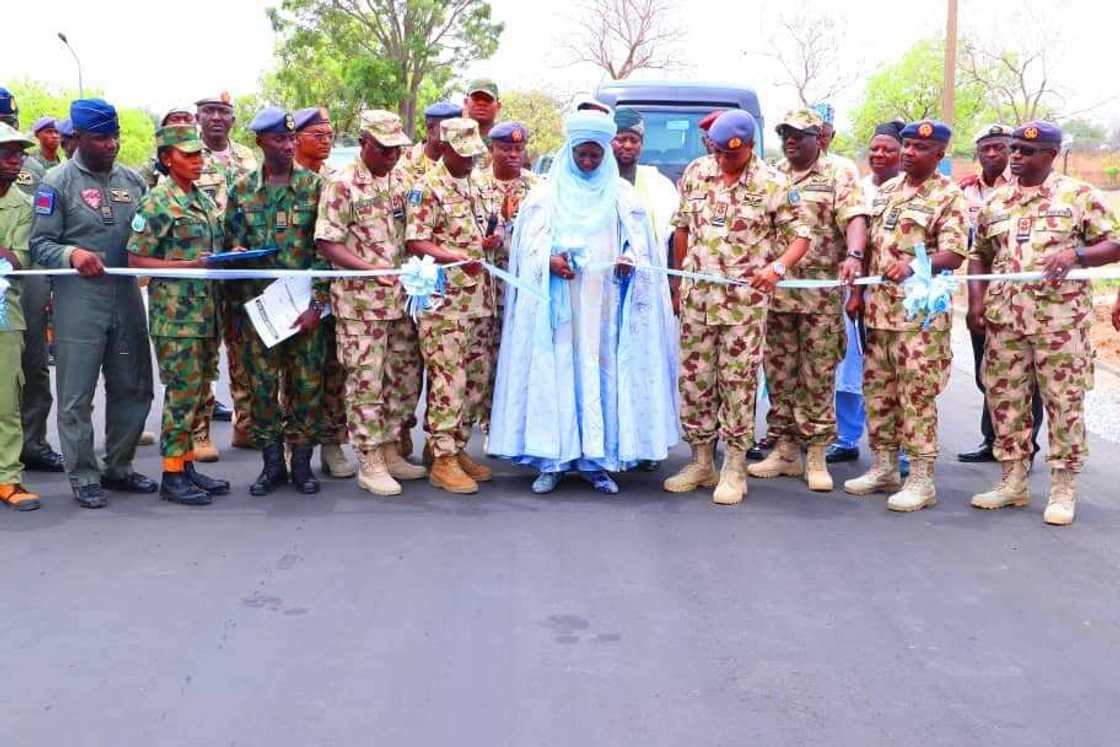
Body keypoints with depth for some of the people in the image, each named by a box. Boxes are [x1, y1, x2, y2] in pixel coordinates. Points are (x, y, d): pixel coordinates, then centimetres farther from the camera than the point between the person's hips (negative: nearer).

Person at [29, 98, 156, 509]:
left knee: (133, 389, 11)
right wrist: (71, 253, -24)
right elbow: (40, 244, -6)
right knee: (77, 394, 0)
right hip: (79, 299, -5)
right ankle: (83, 476, 11)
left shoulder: (132, 180, 13)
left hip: (127, 294, 5)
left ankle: (118, 467, 26)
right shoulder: (58, 182, -2)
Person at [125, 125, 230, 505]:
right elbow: (136, 259, -11)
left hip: (206, 313, 8)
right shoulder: (157, 203, -9)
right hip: (176, 314, -8)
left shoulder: (204, 199, 15)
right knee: (182, 393, -5)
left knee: (198, 393, 12)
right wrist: (190, 264, -19)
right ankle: (172, 475, 4)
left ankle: (187, 463, 22)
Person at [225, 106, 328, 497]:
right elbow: (231, 243, 16)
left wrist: (316, 303, -9)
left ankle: (302, 462, 16)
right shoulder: (242, 189, 7)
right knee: (262, 384, 5)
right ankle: (272, 463, 17)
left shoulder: (314, 185, 2)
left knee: (307, 383, 2)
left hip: (304, 303, -1)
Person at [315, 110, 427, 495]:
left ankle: (391, 453, 25)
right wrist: (370, 268, -24)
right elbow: (327, 243, -13)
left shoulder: (399, 181, 11)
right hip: (360, 301, -7)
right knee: (366, 382, -1)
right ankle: (370, 464, 8)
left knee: (403, 379, 12)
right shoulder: (341, 185, -10)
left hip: (400, 298, 7)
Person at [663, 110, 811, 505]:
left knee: (738, 381, -1)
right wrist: (681, 282, 14)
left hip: (745, 299, -4)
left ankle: (735, 469, 9)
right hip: (697, 295, 4)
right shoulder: (695, 173, 6)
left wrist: (777, 267, -21)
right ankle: (701, 462, 20)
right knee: (694, 379, 7)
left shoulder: (773, 184, -6)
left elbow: (801, 237, -3)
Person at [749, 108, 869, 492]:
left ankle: (817, 456, 6)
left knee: (818, 374, -1)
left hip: (822, 292, -4)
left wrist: (853, 254, -31)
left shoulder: (839, 175, 2)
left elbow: (855, 219, -12)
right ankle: (785, 450, 18)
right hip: (774, 288, 4)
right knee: (779, 373, 8)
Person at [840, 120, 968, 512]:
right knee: (877, 389, 12)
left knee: (917, 394, -5)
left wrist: (914, 264, -33)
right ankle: (884, 468, 23)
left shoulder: (949, 196, -6)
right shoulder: (885, 190, 15)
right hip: (878, 307, 7)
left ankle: (922, 479, 2)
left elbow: (954, 255, -16)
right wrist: (857, 291, 10)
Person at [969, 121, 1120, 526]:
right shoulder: (995, 201, 13)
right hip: (1003, 317, 4)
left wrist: (1074, 254, -18)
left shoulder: (1079, 196, 0)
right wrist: (975, 300, 5)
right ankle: (1013, 482, 20)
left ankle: (1063, 491, 9)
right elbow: (979, 255, 18)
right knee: (1005, 399, 8)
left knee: (1064, 401, 0)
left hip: (1060, 318, -4)